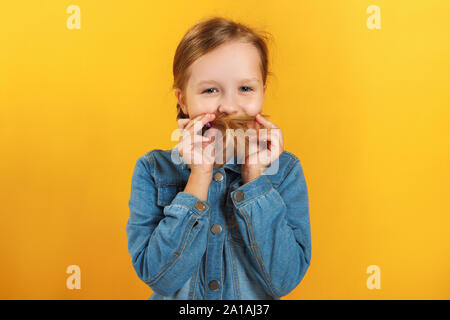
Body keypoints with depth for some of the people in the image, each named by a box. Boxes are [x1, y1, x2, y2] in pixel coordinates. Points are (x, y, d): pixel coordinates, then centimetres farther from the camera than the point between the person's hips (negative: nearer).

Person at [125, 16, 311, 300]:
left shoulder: (285, 169, -8)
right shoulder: (153, 170, -8)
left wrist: (254, 179, -19)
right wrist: (200, 176, -21)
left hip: (258, 299, 1)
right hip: (176, 297, 0)